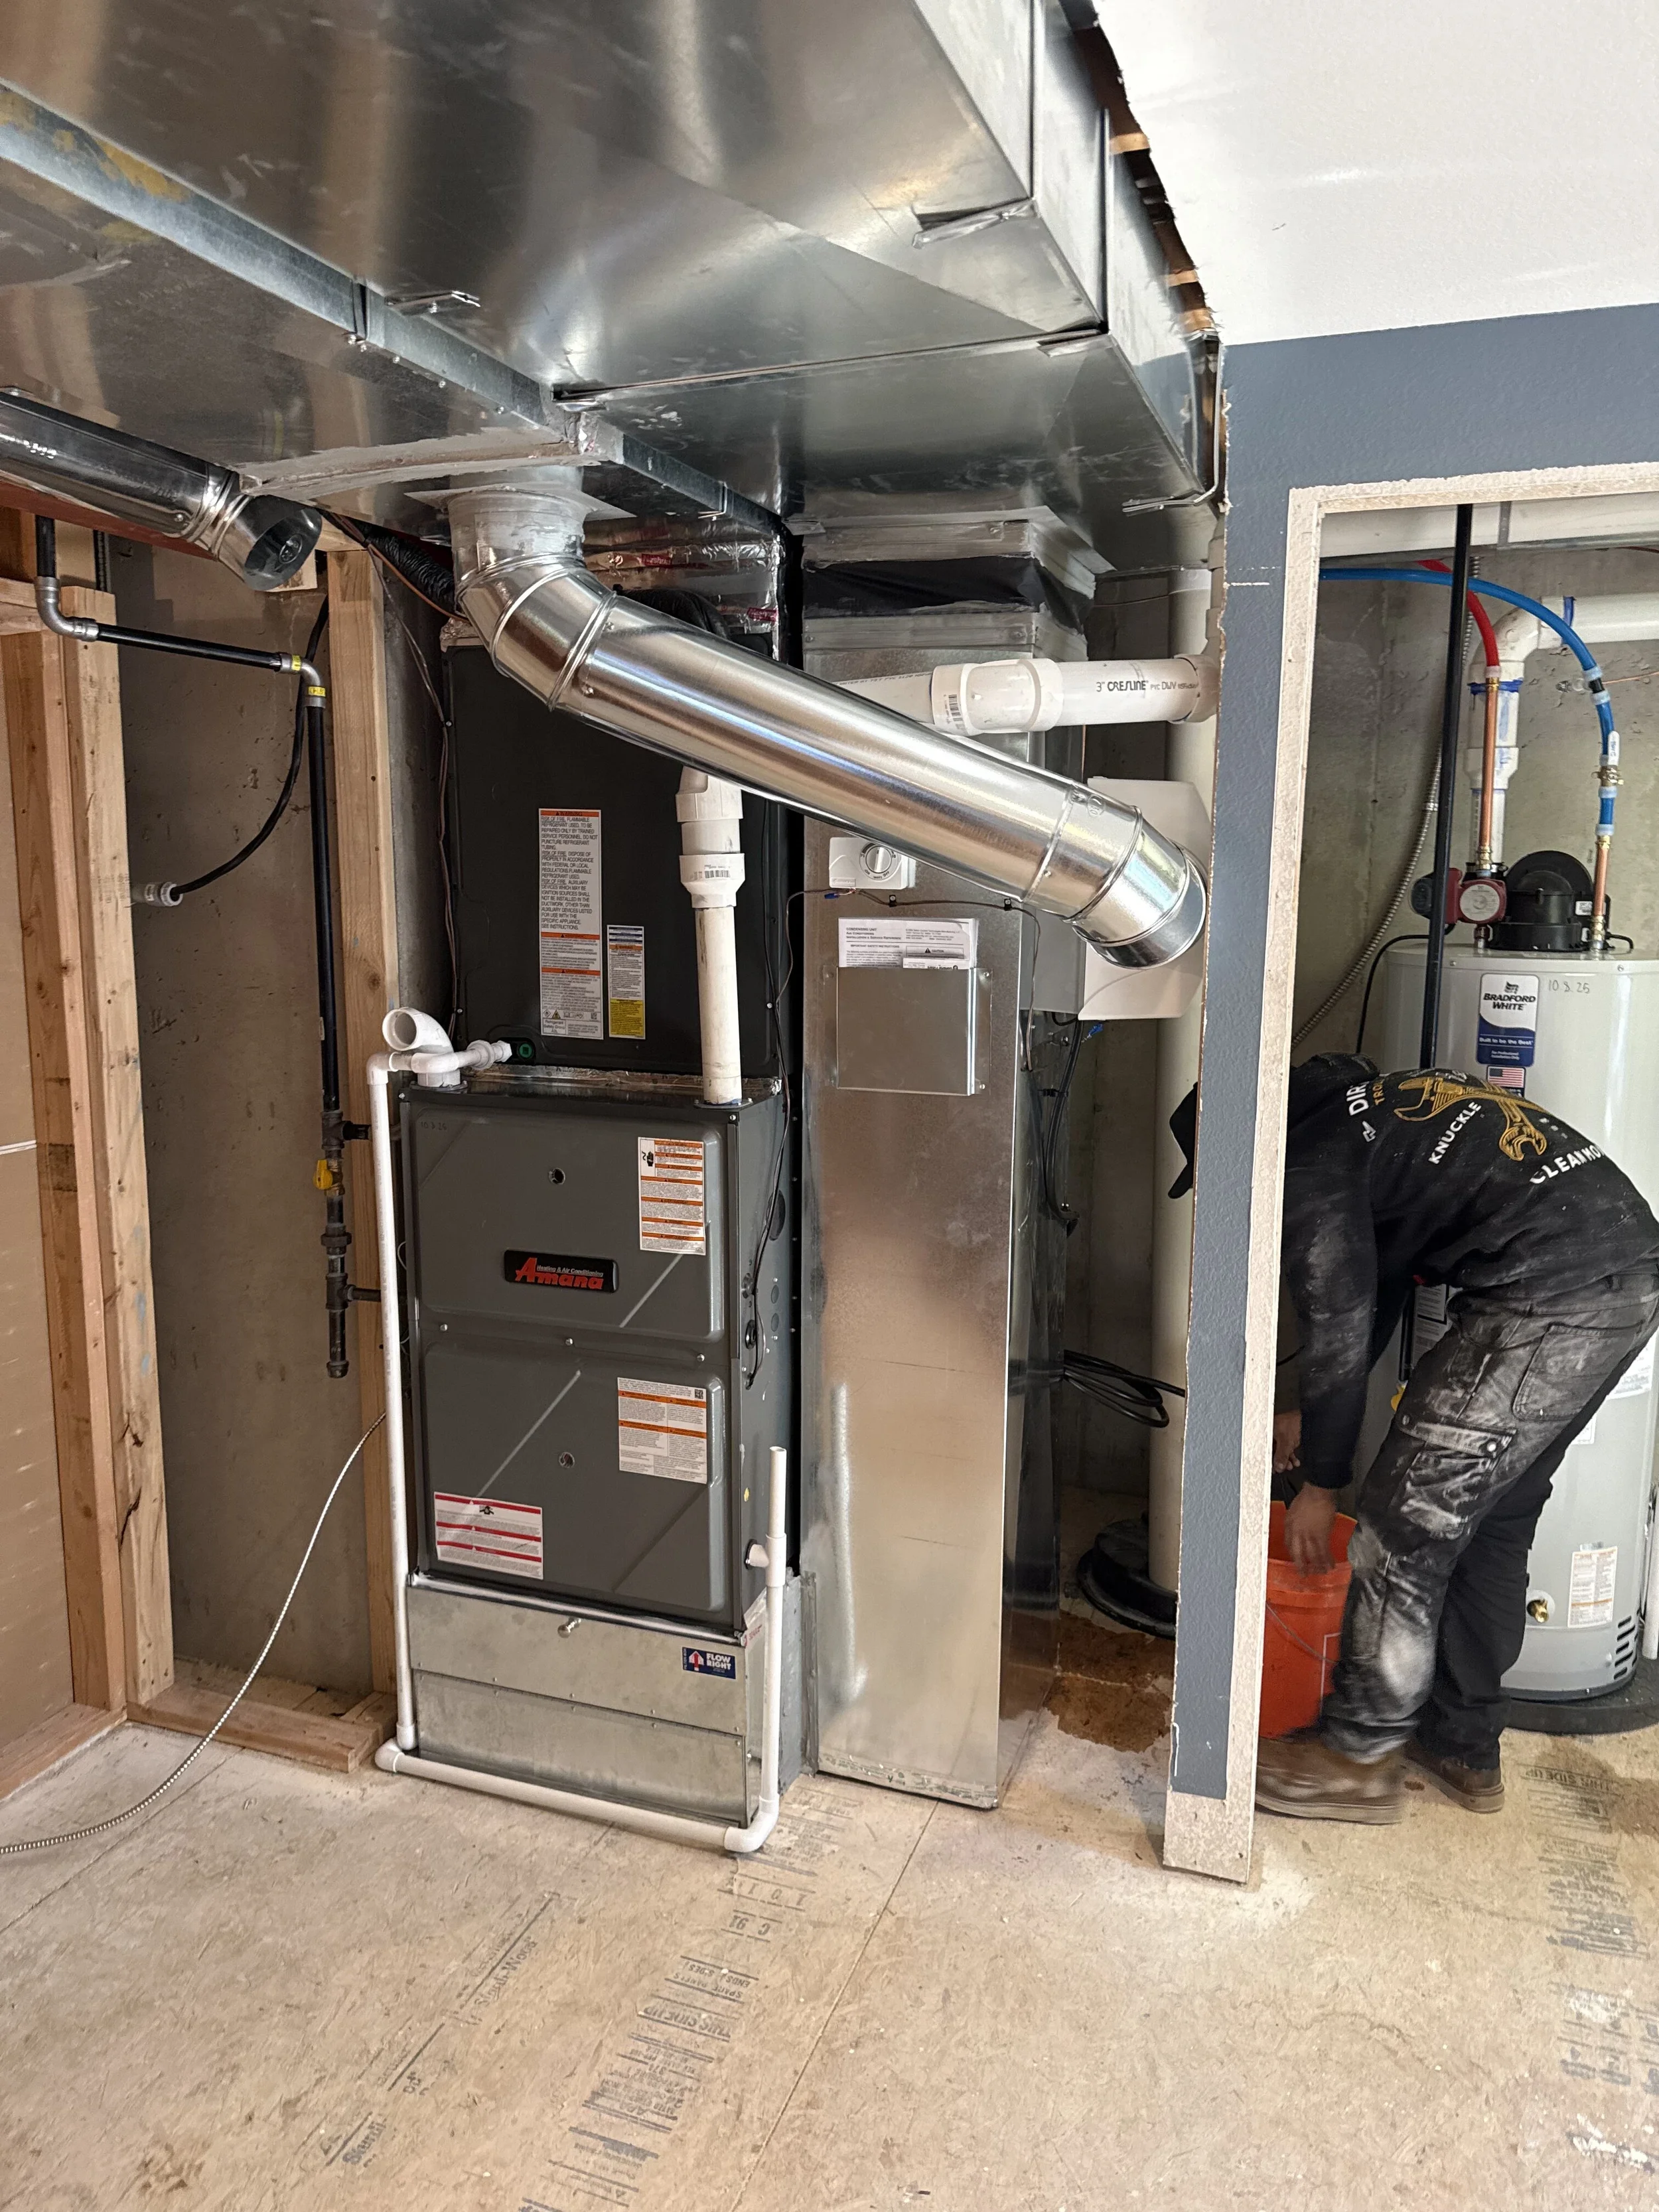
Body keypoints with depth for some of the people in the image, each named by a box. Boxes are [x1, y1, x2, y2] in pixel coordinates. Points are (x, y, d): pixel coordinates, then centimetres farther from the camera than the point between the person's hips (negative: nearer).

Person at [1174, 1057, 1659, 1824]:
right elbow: (1375, 1291, 30)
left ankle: (1356, 1757, 13)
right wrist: (1312, 1420, 36)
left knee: (1409, 1519, 0)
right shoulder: (1368, 1106, 23)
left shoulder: (1308, 1162, -5)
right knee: (1493, 1517, 19)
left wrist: (1319, 1483, 9)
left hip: (1551, 1297, -10)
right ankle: (1462, 1743, 32)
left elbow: (1336, 1325, -4)